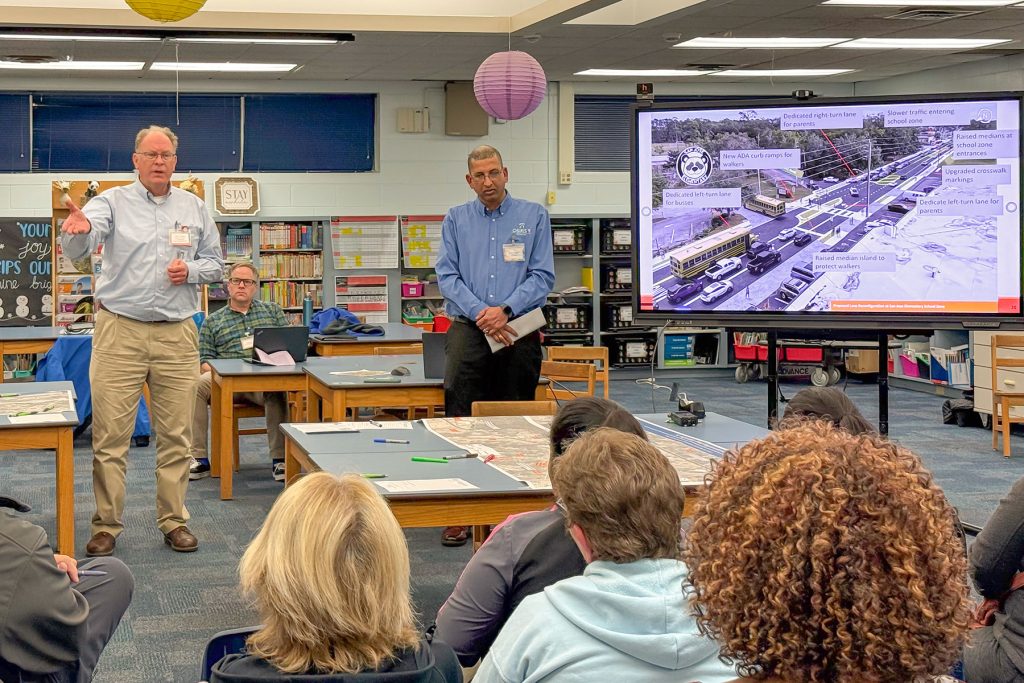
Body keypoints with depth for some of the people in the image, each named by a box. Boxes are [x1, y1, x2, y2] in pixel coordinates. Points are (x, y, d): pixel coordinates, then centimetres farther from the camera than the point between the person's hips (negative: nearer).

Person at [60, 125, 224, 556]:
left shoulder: (194, 209, 12)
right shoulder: (114, 202, 1)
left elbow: (215, 263, 17)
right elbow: (78, 249, -17)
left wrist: (191, 270, -6)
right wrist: (77, 231, -41)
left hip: (177, 335, 3)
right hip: (119, 331, -2)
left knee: (175, 436, 6)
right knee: (110, 436, -2)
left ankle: (174, 521, 16)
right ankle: (106, 525, 7)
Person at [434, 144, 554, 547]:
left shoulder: (533, 216, 7)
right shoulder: (456, 220, 11)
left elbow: (542, 276, 0)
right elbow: (447, 276, 3)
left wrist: (505, 310, -13)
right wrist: (480, 313, -12)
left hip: (518, 330, 1)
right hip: (469, 328, 0)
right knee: (460, 418, -17)